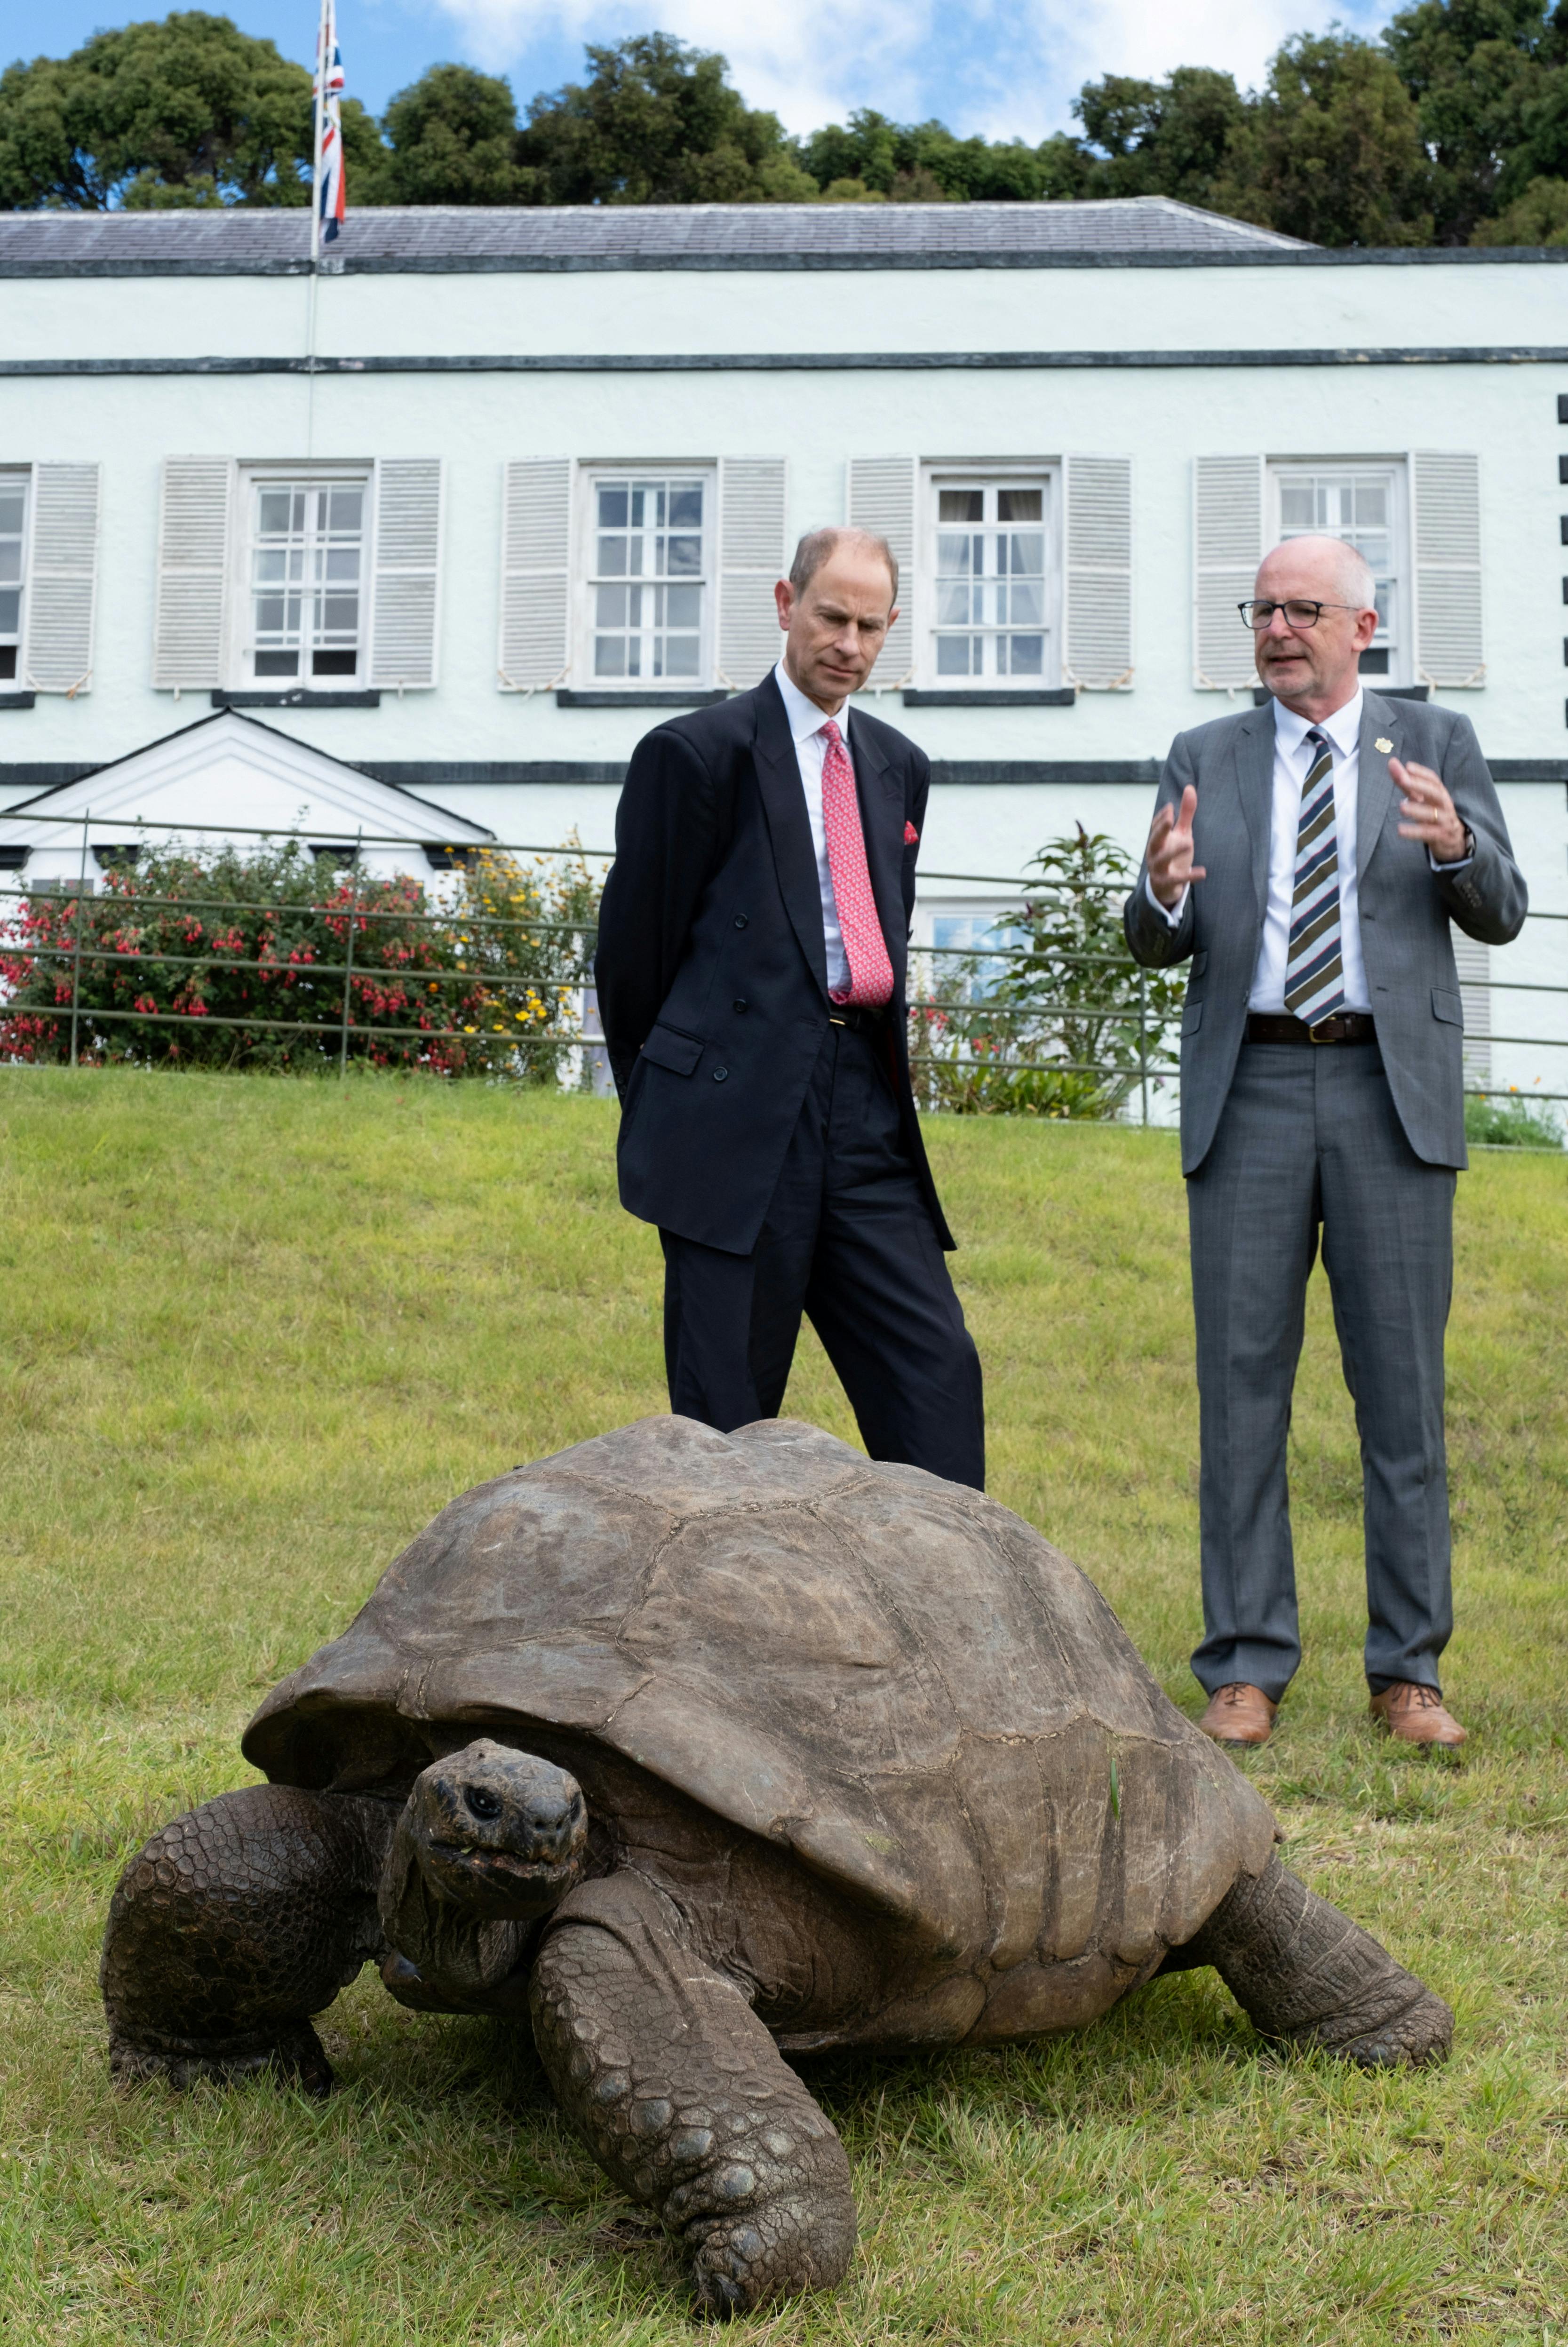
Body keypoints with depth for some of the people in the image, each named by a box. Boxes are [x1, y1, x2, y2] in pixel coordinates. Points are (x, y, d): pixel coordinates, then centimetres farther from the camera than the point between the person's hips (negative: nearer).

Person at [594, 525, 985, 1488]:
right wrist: (664, 1113, 8)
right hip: (740, 1120, -5)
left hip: (864, 1117, 5)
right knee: (727, 1408, -1)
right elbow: (633, 949, 2)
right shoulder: (696, 753, -1)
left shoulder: (901, 769, 19)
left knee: (937, 1373, -1)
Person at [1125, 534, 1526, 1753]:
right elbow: (1160, 946, 7)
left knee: (1402, 1383, 1)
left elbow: (1501, 915, 3)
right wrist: (1162, 889, -17)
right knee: (1243, 1378, 2)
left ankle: (1409, 1670, 12)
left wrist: (1454, 843, -19)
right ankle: (1248, 1666, 10)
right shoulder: (1205, 758, 12)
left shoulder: (1437, 741, 9)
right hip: (1249, 1091, 1)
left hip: (1392, 1092, -1)